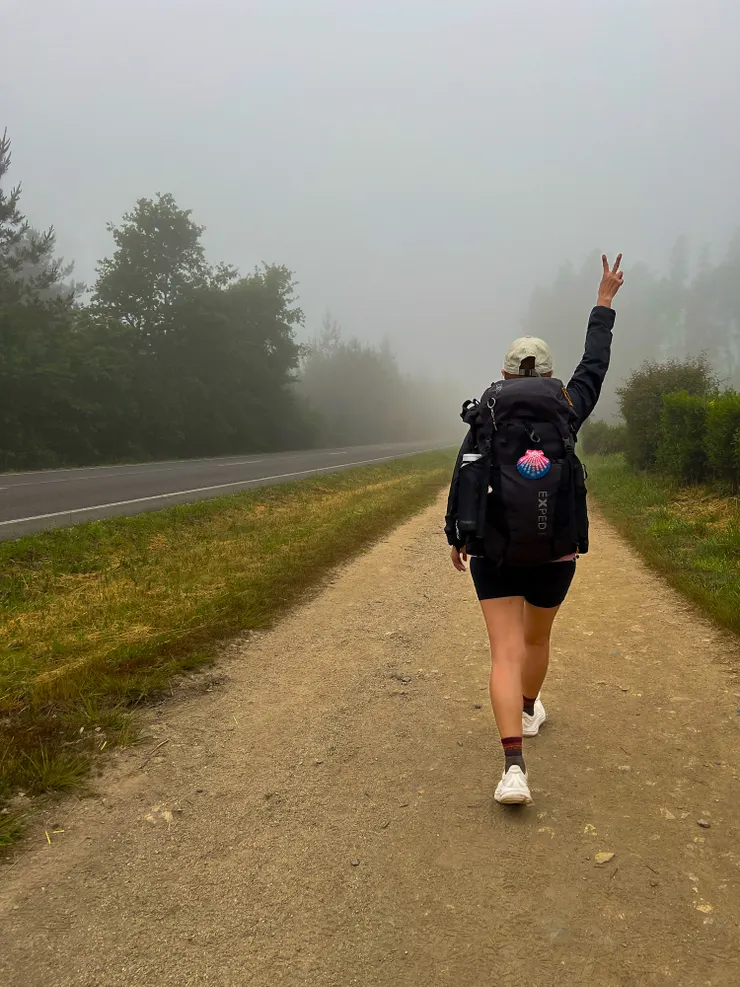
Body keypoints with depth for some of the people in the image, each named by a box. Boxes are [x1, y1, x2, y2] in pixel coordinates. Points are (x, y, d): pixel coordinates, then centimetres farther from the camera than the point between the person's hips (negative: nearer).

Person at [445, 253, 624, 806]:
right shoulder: (565, 411, 2)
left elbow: (464, 480, -5)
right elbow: (595, 366, 17)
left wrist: (457, 537, 8)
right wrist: (605, 303, 28)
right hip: (555, 552, 2)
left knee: (507, 654, -5)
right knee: (537, 637, 26)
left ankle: (515, 769, -19)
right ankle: (529, 711, 50)